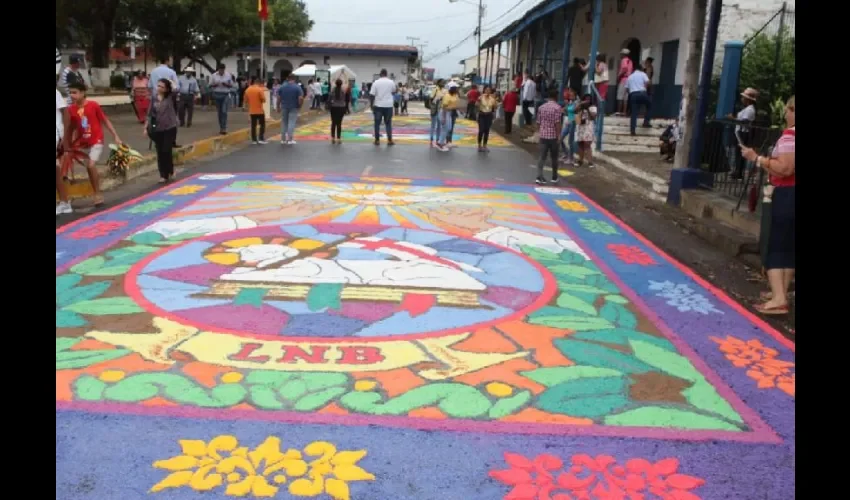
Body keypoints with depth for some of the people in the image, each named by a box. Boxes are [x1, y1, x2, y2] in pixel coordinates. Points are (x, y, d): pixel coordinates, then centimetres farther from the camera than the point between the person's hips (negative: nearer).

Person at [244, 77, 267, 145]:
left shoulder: (247, 90, 3)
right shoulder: (259, 89, -12)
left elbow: (246, 101, 7)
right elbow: (264, 100, -12)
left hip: (252, 111, 4)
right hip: (260, 110, -4)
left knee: (253, 125, 8)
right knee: (262, 124, 6)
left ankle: (254, 140, 7)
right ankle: (261, 139, 0)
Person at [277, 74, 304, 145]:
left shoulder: (282, 87, 2)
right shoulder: (297, 87, -8)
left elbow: (278, 98, 1)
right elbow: (301, 98, -15)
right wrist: (299, 106, -1)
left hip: (284, 107, 3)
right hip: (293, 108, -3)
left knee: (284, 123, 11)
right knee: (292, 123, -3)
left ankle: (283, 139, 15)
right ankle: (290, 139, -8)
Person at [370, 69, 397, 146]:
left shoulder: (376, 82, -4)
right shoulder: (391, 82, -1)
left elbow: (372, 95, -5)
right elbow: (394, 91, 16)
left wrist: (372, 105, 2)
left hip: (378, 105, -1)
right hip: (388, 105, 1)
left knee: (377, 123, 7)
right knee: (388, 123, 8)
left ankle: (377, 140, 7)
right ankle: (389, 140, 5)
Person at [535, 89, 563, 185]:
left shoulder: (541, 107, 8)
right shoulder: (557, 107, -8)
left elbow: (538, 122, 11)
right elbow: (557, 123, -15)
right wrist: (559, 136, -11)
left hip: (543, 135, 4)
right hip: (553, 136, -4)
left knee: (542, 156, 0)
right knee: (554, 157, 10)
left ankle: (539, 176, -15)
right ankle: (554, 178, 20)